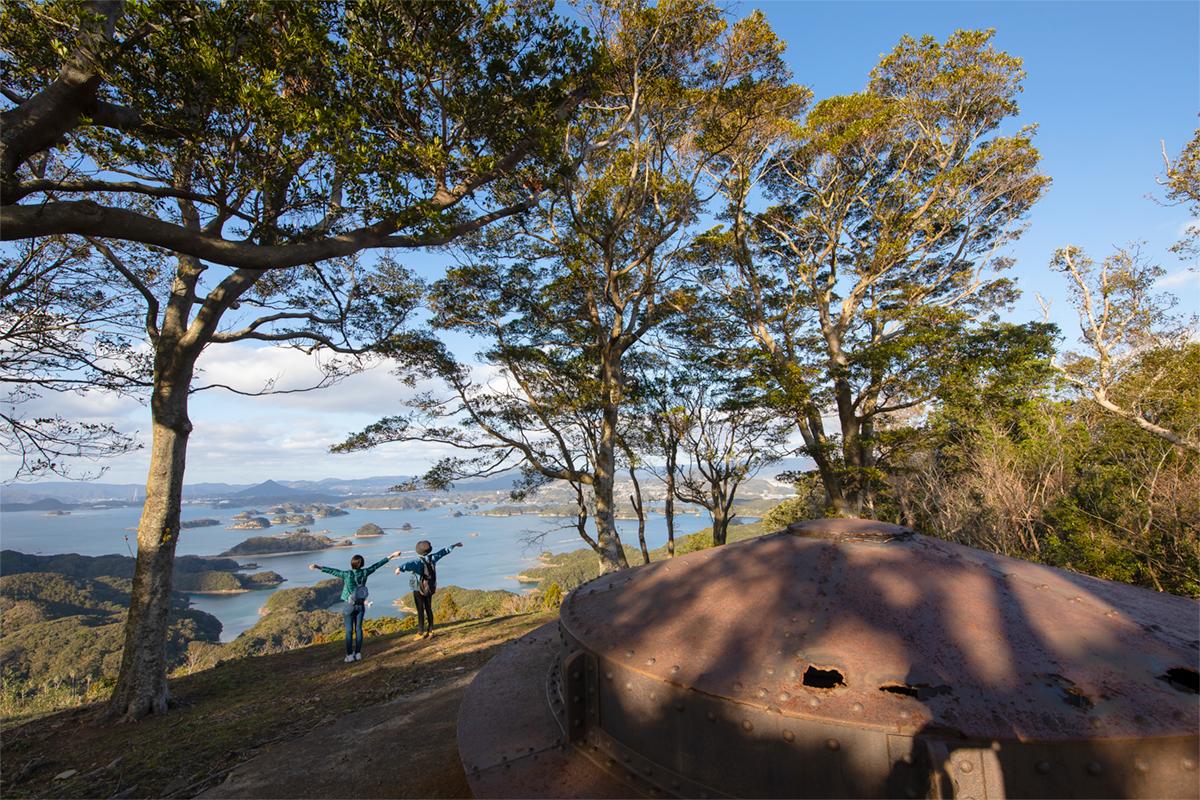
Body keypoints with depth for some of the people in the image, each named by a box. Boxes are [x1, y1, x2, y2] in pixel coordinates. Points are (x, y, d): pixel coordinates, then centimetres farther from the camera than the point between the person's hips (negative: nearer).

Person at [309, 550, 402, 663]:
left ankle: (350, 655, 10)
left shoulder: (347, 574, -19)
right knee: (358, 629, 11)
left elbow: (332, 571, -22)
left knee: (349, 631, 5)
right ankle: (358, 653, 16)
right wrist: (391, 556, 7)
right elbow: (377, 565, -1)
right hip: (361, 605, 3)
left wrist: (318, 567, -21)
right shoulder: (365, 572, -9)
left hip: (349, 605, -3)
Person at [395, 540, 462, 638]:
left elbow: (409, 564, -46)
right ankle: (430, 630, 22)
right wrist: (454, 545, 23)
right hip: (429, 589, 6)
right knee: (429, 609, 16)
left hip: (419, 590, -6)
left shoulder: (418, 561, -23)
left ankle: (421, 632, 6)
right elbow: (443, 552, 9)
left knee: (420, 611, 2)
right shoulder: (432, 558, -5)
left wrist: (399, 568, -65)